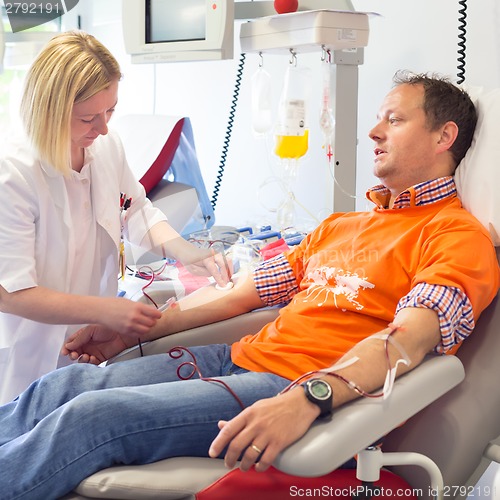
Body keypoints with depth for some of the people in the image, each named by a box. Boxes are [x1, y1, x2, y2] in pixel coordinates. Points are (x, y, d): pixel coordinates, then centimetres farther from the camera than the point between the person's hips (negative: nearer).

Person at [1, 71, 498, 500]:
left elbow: (408, 338, -21)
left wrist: (306, 399, -37)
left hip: (314, 394, -8)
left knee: (93, 416, -22)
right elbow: (243, 291, 23)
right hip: (243, 358, 8)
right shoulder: (340, 226, 24)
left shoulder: (458, 236, -3)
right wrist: (131, 330, 19)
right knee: (64, 385, -6)